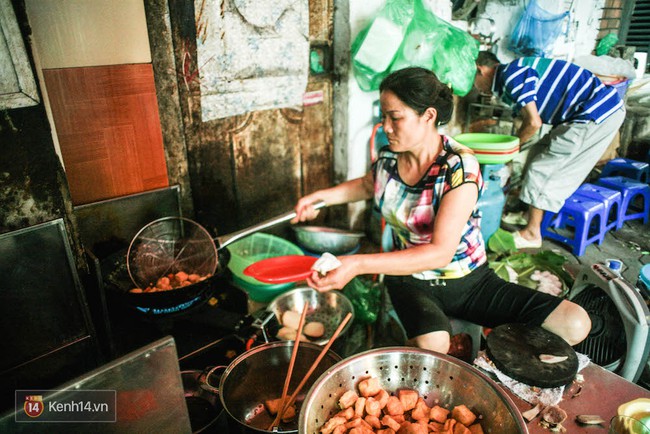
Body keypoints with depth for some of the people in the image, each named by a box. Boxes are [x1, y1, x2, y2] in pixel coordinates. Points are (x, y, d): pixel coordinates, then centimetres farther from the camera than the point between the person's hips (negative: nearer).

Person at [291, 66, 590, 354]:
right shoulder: (388, 158, -5)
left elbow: (440, 253, -30)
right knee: (430, 344, -35)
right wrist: (321, 196, 5)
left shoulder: (459, 168, -21)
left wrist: (358, 264, -37)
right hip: (410, 281, 1)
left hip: (469, 280, -1)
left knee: (576, 324, -15)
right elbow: (369, 185, 22)